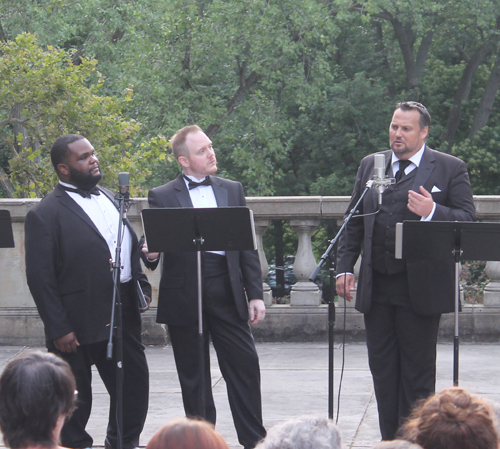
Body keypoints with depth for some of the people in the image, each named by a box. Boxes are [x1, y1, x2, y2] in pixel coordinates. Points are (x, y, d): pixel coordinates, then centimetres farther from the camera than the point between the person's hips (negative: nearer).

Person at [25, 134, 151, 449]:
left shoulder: (109, 198, 12)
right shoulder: (45, 215, -12)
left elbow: (130, 247, 22)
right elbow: (40, 278, -13)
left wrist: (141, 285, 10)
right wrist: (58, 329, -16)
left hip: (124, 315, 7)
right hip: (79, 326, -7)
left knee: (134, 386, 13)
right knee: (75, 401, 6)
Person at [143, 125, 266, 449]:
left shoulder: (232, 190, 13)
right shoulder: (162, 197, 5)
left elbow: (248, 247, 11)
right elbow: (154, 243, 5)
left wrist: (255, 294, 5)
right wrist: (151, 255, -20)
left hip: (227, 293, 2)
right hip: (185, 297, -2)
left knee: (245, 367, -1)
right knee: (194, 377, 6)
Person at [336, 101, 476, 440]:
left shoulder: (451, 169, 0)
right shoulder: (370, 165, 13)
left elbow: (468, 220, -5)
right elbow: (354, 221, 15)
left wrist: (433, 212, -23)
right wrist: (345, 267, 7)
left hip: (420, 288, -4)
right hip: (376, 287, 4)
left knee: (418, 372, 1)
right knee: (383, 370, 8)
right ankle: (390, 440, 15)